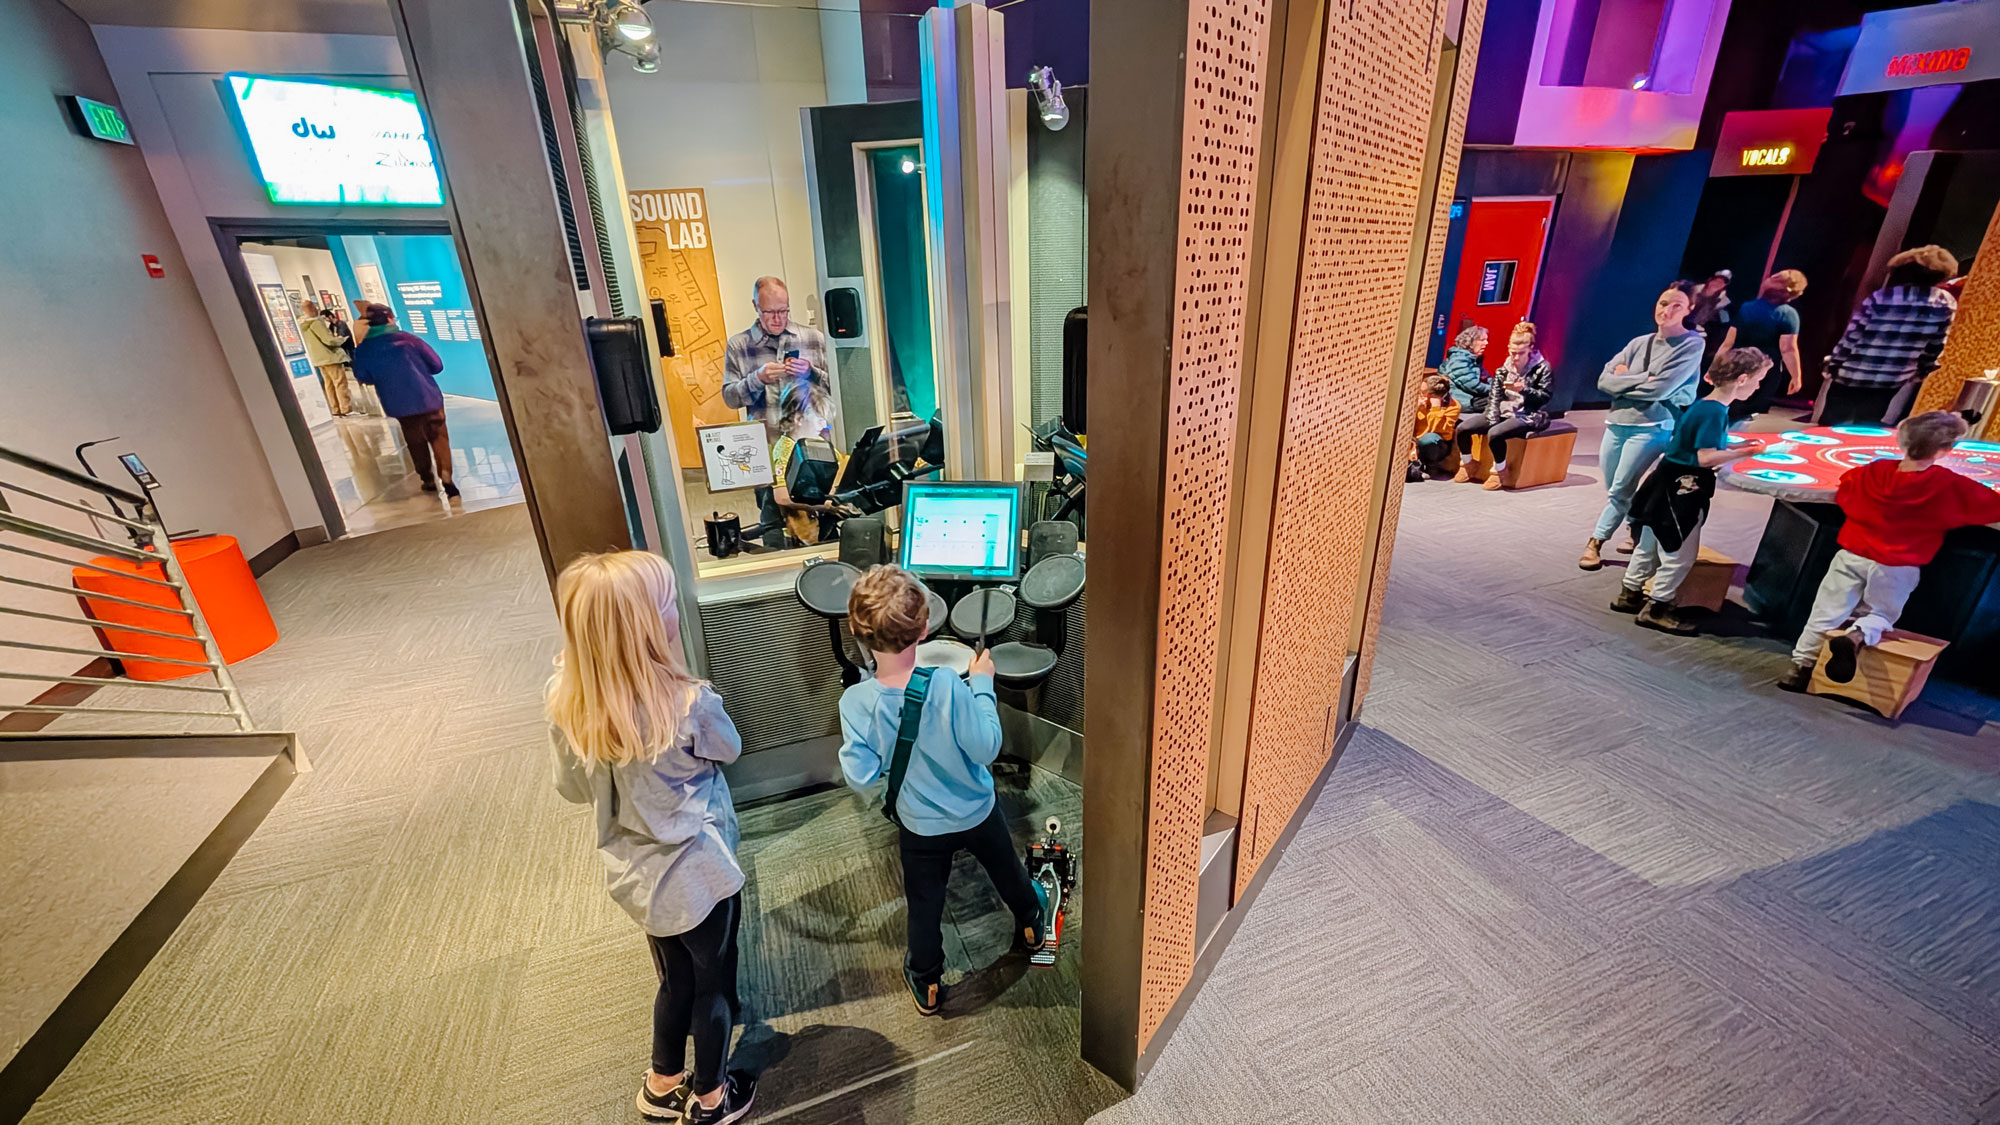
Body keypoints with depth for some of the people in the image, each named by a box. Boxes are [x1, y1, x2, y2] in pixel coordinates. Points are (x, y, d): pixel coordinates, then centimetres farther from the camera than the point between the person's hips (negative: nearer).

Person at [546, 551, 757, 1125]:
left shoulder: (566, 704, -15)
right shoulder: (689, 704, -32)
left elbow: (574, 790, 1)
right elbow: (730, 749, -9)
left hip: (635, 875, 5)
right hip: (698, 875, -5)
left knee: (675, 980, 30)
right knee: (713, 983, 22)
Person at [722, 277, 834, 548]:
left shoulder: (813, 338, 9)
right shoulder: (738, 345, 8)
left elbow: (832, 388, 11)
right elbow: (729, 397, 6)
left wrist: (811, 373, -10)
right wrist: (758, 379, -12)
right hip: (766, 447, 0)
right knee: (772, 520, 1)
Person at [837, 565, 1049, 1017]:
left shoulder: (855, 701, -27)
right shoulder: (947, 686, -33)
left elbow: (861, 778, -19)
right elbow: (987, 748, -22)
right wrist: (983, 685, -13)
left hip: (920, 826, 1)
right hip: (976, 811, 0)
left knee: (924, 904, 26)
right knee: (1007, 871, 31)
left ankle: (926, 984, 49)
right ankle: (1031, 924, 59)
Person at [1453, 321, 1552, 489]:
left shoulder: (1542, 368, -2)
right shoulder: (1503, 370, 8)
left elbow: (1545, 397, -7)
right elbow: (1494, 397, 0)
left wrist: (1524, 390, -24)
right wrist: (1493, 421, -13)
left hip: (1529, 416, -5)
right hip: (1504, 413, 5)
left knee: (1494, 434, -35)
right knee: (1462, 428, -13)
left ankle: (1498, 471, -10)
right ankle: (1468, 465, 9)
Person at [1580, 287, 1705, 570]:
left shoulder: (1692, 344, -3)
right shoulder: (1639, 343, 10)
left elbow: (1659, 388, -14)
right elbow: (1604, 380, 1)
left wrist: (1624, 379, -2)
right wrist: (1641, 380, -11)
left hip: (1652, 427, -5)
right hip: (1616, 423, 5)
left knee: (1620, 491, -8)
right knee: (1614, 491, 11)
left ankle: (1595, 542, 3)